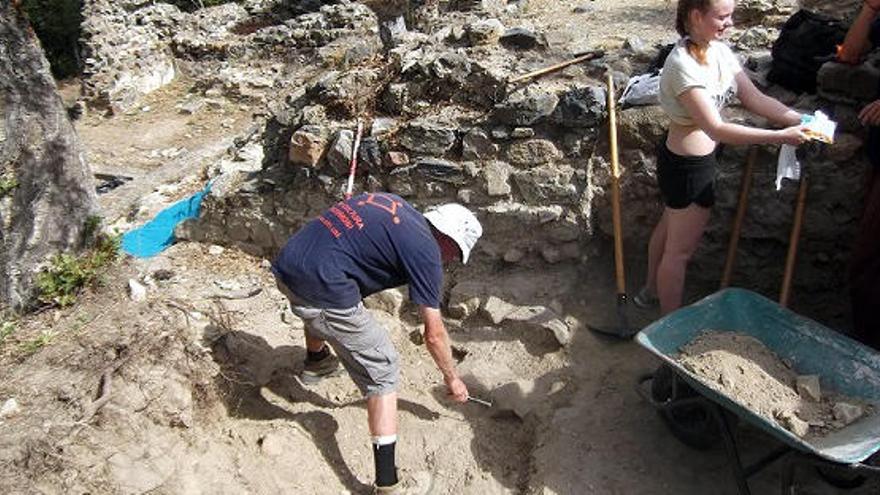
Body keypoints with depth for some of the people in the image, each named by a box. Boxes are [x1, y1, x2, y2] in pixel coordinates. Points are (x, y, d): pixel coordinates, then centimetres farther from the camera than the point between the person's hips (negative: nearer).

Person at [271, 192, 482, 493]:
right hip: (321, 288, -8)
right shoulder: (426, 250, -3)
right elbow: (433, 334, 2)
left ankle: (315, 364, 68)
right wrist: (452, 379, 17)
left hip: (286, 264, 8)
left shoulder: (395, 204, 16)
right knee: (382, 373, 4)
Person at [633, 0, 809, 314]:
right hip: (689, 166, -10)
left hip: (680, 160, 10)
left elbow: (755, 99, -2)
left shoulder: (720, 51, -2)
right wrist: (781, 137, -32)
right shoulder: (683, 64, -29)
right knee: (681, 248, 6)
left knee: (669, 226, 26)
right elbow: (716, 129, -33)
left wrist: (801, 120, -13)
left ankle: (651, 291, 49)